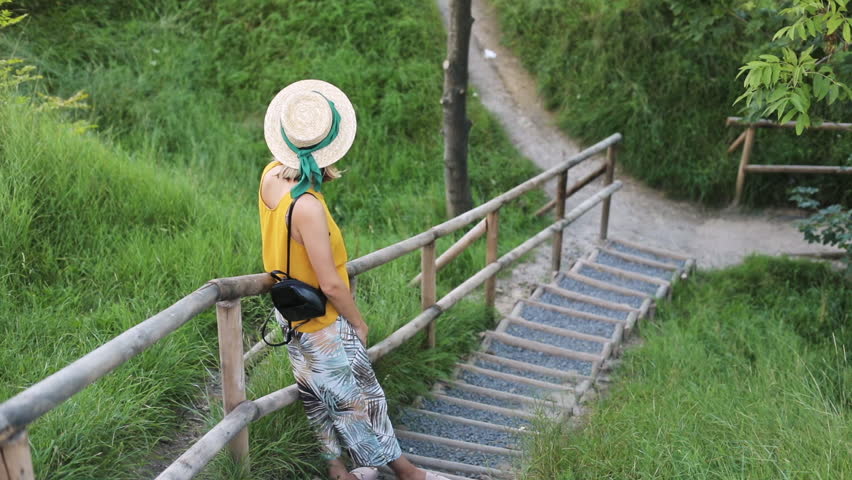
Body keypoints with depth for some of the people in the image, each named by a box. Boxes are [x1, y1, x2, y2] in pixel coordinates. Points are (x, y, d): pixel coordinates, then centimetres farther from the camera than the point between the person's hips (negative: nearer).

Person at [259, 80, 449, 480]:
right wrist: (358, 321, -10)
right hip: (322, 325, -8)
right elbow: (330, 285, -28)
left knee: (318, 394, 21)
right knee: (358, 395, 11)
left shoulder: (271, 175, -11)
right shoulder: (307, 207, -35)